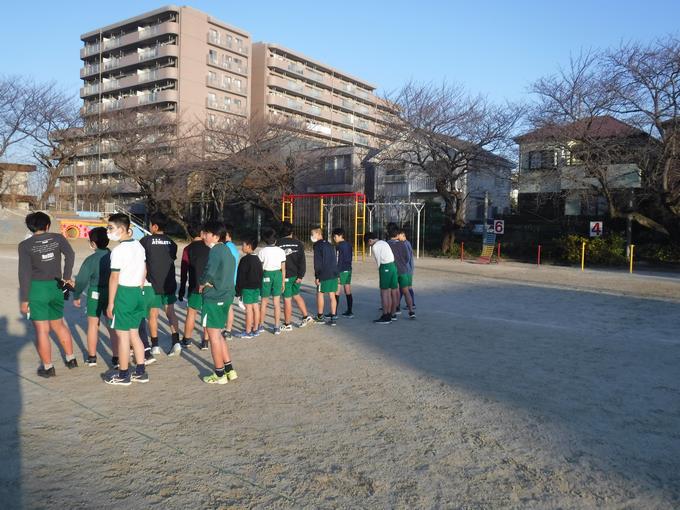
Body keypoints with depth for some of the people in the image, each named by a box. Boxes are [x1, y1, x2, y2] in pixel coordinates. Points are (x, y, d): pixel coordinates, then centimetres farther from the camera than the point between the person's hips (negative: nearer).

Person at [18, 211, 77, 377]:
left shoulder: (25, 245, -5)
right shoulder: (58, 238, 1)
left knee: (42, 330, 4)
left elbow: (25, 273, -10)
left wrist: (24, 299, -7)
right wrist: (66, 277, -9)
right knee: (59, 324, 20)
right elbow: (70, 254, -17)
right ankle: (71, 359, 26)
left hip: (37, 289, -3)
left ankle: (48, 368, 12)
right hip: (55, 287, 3)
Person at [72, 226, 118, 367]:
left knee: (93, 324, 13)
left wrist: (76, 296, 2)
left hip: (95, 295, -2)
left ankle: (92, 357, 21)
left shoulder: (91, 260, -15)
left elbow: (81, 280, -12)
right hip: (112, 295, 3)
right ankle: (116, 357, 8)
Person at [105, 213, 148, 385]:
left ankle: (123, 375, 13)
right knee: (134, 334, 15)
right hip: (137, 293, 8)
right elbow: (144, 271, 16)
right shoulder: (139, 246, 9)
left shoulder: (118, 250, -16)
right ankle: (140, 372, 20)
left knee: (122, 335, 3)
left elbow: (114, 278, -16)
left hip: (123, 293, -8)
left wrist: (110, 303, -10)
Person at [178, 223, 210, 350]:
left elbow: (184, 271, -3)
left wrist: (182, 290, 4)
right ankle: (205, 342, 9)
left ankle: (187, 340, 16)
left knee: (191, 313, 8)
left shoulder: (188, 249, -4)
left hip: (195, 287, -1)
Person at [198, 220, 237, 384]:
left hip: (214, 298, -9)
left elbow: (209, 272, -26)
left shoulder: (216, 250, -15)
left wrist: (201, 284, -7)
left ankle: (219, 374, 11)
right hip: (226, 296, 9)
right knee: (218, 334, 19)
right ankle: (229, 370, 23)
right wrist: (208, 283, 3)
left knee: (214, 336, 2)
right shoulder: (227, 250, 14)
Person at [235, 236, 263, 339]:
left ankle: (247, 332, 0)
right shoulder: (257, 259, 11)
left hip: (247, 288, -8)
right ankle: (255, 329, 18)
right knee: (256, 307, 10)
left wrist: (238, 290, -9)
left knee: (248, 308, -5)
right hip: (257, 287, 8)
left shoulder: (245, 259, -14)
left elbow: (240, 276, -14)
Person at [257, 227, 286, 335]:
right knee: (277, 302, 6)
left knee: (264, 301, 13)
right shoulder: (281, 251, -3)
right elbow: (283, 269, 0)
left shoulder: (262, 251, -8)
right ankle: (277, 327, 8)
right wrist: (283, 282, 9)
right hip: (278, 275, 1)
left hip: (266, 275, -1)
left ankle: (261, 325, 23)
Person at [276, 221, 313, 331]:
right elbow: (302, 261, -4)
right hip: (296, 275, 4)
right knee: (296, 295, 23)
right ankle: (306, 316, 24)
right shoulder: (298, 243, 1)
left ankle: (287, 324, 8)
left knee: (287, 299, 1)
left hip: (285, 276, -4)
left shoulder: (278, 244, -7)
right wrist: (301, 275, -3)